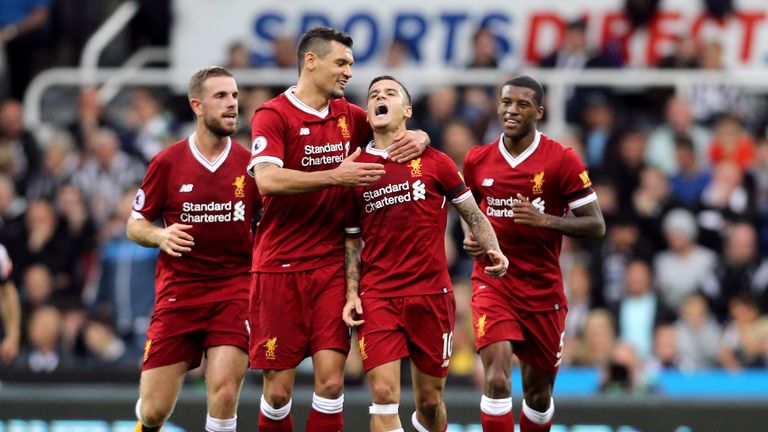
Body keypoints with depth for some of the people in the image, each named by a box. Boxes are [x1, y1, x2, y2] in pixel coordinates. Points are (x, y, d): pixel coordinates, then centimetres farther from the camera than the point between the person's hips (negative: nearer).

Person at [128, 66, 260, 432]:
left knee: (224, 394, -19)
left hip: (235, 289, 0)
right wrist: (160, 236, -13)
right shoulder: (168, 162, 0)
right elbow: (135, 226, 8)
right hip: (178, 291, 0)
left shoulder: (250, 164, 2)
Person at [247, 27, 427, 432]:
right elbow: (267, 179, -22)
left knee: (331, 381, -6)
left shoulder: (348, 115, 10)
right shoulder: (273, 116, -7)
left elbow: (400, 131, 22)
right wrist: (335, 176, -25)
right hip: (279, 269, -4)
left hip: (332, 266, 4)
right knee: (278, 390, -1)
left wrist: (418, 138, -2)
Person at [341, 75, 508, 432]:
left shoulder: (434, 162, 4)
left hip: (432, 294, 0)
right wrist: (351, 294, 0)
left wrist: (494, 251, -10)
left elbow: (473, 214, 9)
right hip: (376, 297, 0)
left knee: (430, 400, 7)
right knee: (384, 393, -14)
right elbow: (352, 240, 12)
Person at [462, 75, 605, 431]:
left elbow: (596, 226, -8)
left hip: (543, 290, -1)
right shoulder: (477, 161, 3)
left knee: (538, 393, 12)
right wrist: (471, 238, -1)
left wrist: (545, 220, -23)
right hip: (492, 283, 1)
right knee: (497, 380, -19)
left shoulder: (562, 160, -8)